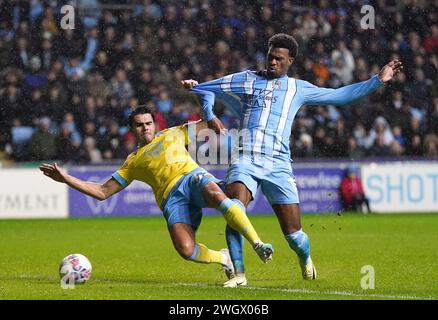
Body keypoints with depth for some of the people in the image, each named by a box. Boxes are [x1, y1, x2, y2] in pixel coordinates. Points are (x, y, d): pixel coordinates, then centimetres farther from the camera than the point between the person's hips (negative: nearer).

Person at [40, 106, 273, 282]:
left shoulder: (173, 134, 27)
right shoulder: (133, 162, 27)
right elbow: (102, 192, 25)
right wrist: (66, 178, 19)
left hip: (192, 177, 0)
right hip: (171, 198, 0)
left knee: (216, 194, -40)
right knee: (185, 250, -28)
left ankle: (257, 244, -38)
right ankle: (223, 259, 2)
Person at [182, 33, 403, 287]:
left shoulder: (298, 89, 17)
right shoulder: (246, 80, 15)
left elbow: (341, 95, 24)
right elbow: (207, 89, 22)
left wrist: (378, 80, 20)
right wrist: (209, 115, 3)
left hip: (278, 165, 0)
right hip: (245, 161, 0)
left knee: (293, 233, -3)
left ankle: (305, 259, 32)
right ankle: (239, 274, -18)